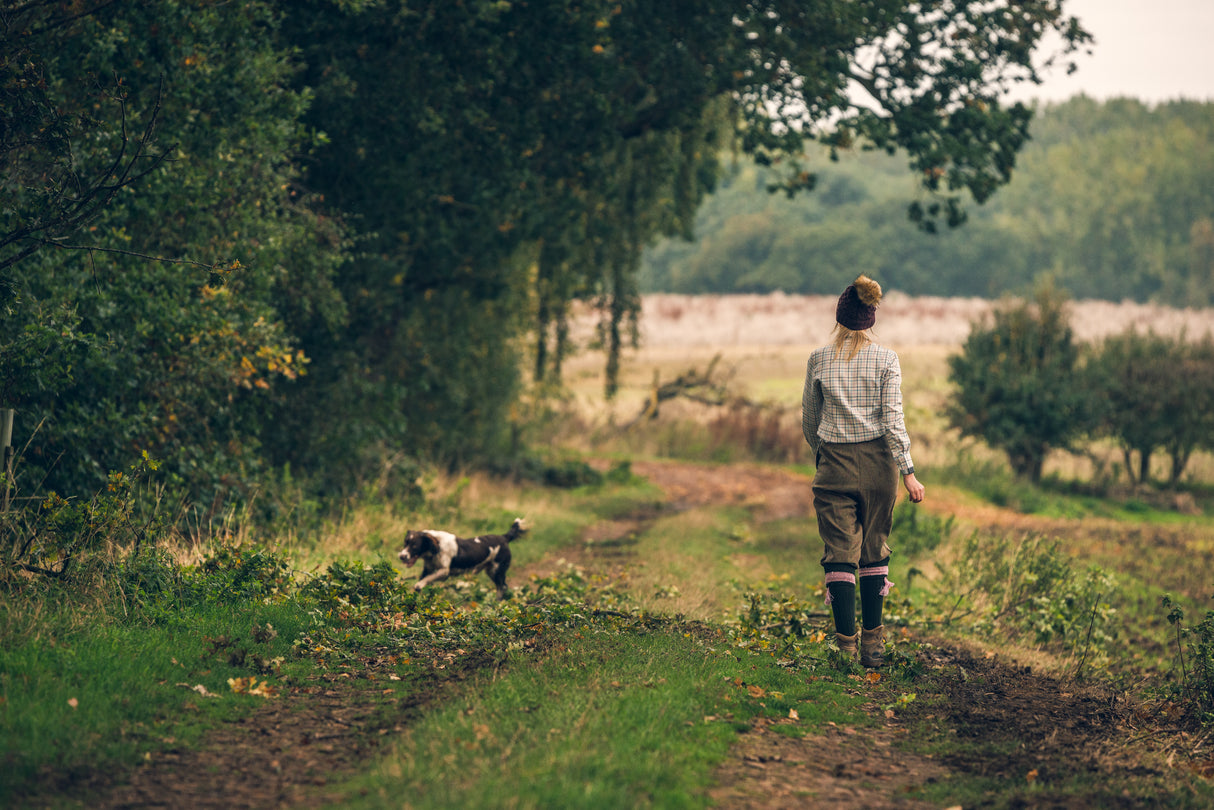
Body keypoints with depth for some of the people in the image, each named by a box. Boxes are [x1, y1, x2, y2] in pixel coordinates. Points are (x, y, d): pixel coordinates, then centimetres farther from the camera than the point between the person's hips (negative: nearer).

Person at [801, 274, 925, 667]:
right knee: (874, 554, 12)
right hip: (877, 462, 0)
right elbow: (893, 418, -9)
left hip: (834, 464, 0)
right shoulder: (886, 359, -3)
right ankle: (873, 644, 14)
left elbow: (809, 419, 10)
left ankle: (847, 647, -3)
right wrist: (908, 472, -8)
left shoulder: (819, 359, 1)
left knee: (840, 556, 2)